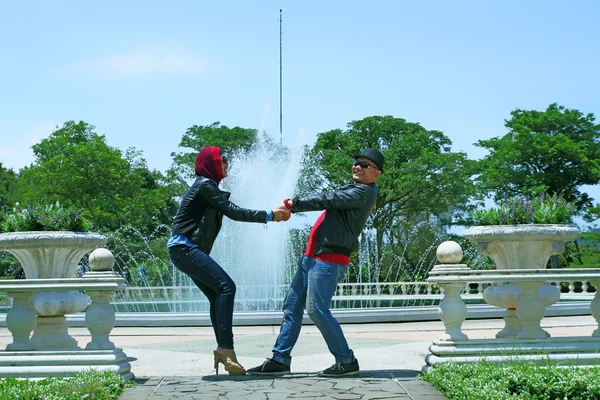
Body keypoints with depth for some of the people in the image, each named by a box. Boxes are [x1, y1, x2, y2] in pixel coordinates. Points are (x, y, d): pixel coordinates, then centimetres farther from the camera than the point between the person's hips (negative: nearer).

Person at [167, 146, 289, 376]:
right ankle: (226, 348, -23)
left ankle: (223, 349, 2)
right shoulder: (205, 185, -11)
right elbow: (234, 212, -17)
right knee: (226, 287, -19)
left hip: (186, 250, 10)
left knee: (217, 295, 5)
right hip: (185, 247, -10)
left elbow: (232, 211, 17)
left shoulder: (208, 186, 21)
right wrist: (269, 216, -15)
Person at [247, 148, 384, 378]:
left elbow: (326, 200, -14)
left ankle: (347, 362, 1)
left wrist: (292, 204, -8)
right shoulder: (353, 191, 22)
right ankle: (280, 360, 13)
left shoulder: (364, 192, -9)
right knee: (292, 306, 8)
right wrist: (292, 207, 6)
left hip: (329, 260, -10)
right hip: (312, 256, 10)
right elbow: (327, 201, 18)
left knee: (317, 310, -11)